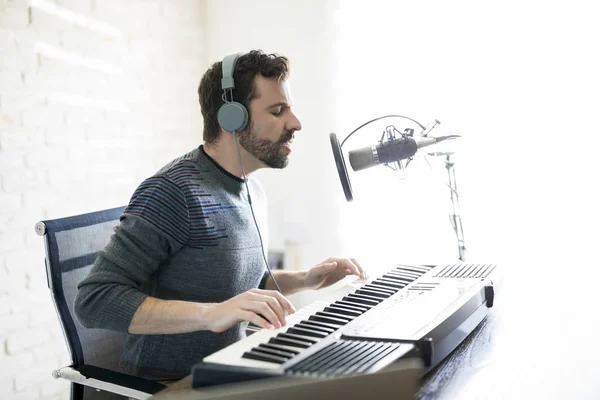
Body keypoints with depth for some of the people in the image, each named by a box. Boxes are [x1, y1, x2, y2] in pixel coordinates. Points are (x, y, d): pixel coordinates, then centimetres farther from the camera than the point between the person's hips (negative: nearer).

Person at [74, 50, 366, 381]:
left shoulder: (254, 192, 7)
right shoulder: (175, 191, -20)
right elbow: (94, 300, -24)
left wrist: (303, 280, 4)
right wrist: (210, 313, -34)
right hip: (168, 385, -7)